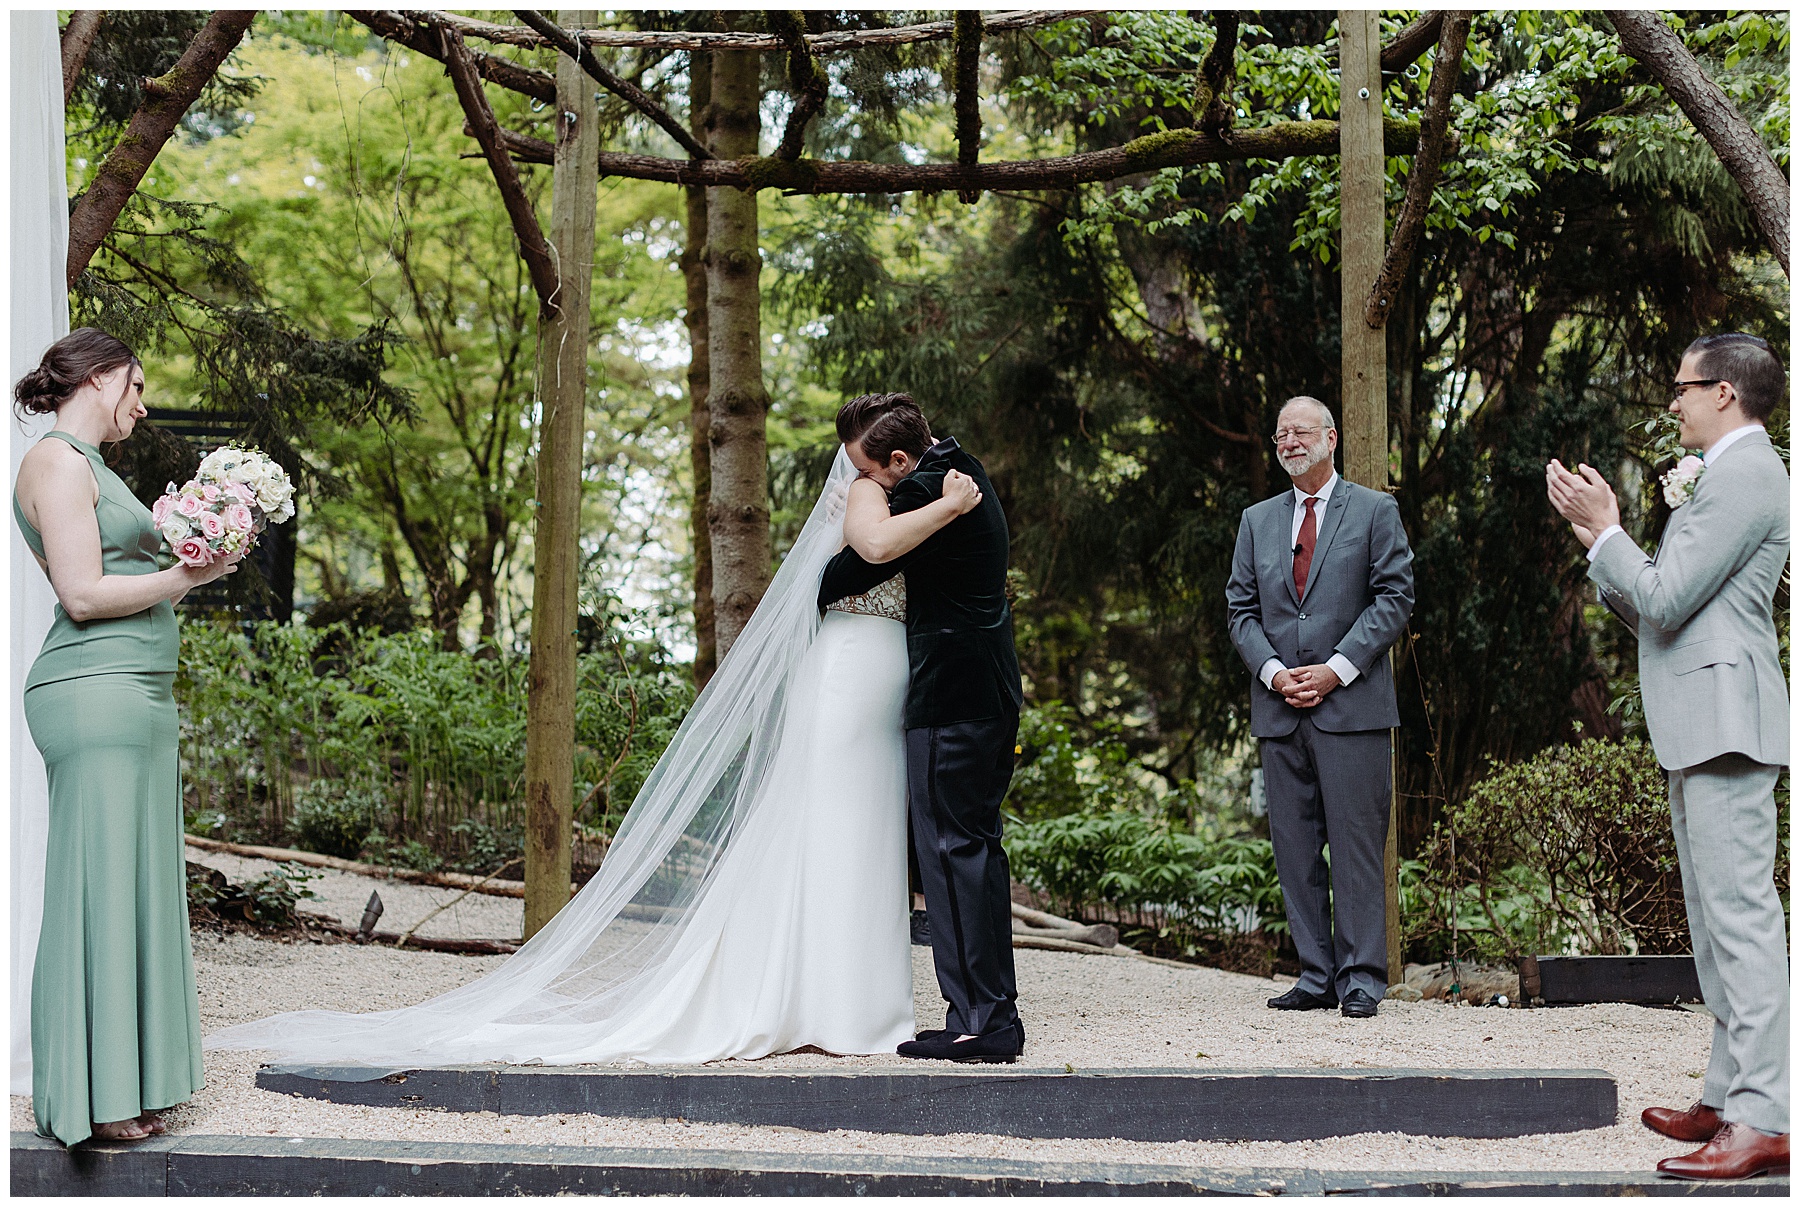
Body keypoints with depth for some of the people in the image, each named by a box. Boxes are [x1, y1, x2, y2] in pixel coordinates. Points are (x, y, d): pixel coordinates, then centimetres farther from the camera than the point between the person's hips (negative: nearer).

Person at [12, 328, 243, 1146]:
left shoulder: (89, 466, 22)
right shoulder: (57, 461, -7)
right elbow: (83, 596, -16)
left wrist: (199, 564, 12)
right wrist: (184, 576, -6)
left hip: (138, 695, 10)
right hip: (95, 693, -10)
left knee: (138, 887, 9)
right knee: (97, 888, -7)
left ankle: (126, 1085, 14)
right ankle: (89, 1101, -2)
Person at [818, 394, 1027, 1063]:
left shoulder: (923, 490, -16)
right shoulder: (964, 470, 15)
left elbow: (862, 565, -7)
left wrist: (813, 597, 12)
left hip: (951, 699, -10)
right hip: (992, 695, 10)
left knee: (951, 851, -7)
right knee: (977, 848, 13)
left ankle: (978, 1020, -7)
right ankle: (996, 1017, 16)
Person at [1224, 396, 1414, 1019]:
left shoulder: (1375, 511, 5)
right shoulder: (1257, 521, 17)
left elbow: (1394, 597, -2)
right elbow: (1241, 609, 13)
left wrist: (1337, 668, -11)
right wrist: (1272, 671, -4)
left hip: (1352, 705, -4)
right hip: (1280, 709, 4)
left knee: (1356, 844, -6)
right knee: (1295, 846, 3)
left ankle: (1362, 977, -2)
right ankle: (1316, 976, 8)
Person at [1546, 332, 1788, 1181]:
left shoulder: (1743, 476, -11)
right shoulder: (1722, 477, 23)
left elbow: (1663, 601, -17)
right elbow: (1649, 613, 22)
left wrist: (1605, 529, -5)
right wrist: (1597, 530, 13)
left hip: (1725, 721, -11)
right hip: (1697, 728, 11)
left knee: (1741, 915, -13)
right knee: (1717, 918, 13)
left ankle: (1762, 1119, -15)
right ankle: (1730, 1097, 18)